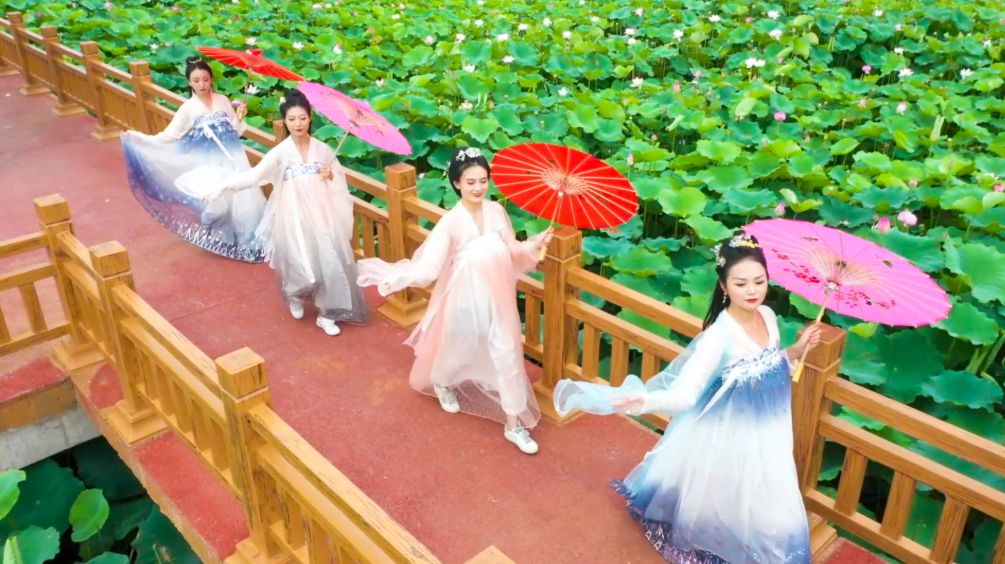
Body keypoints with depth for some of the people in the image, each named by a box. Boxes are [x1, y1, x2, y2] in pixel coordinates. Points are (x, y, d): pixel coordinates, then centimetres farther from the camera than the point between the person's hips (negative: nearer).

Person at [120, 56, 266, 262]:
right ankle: (220, 239, 17)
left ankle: (246, 238, 14)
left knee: (243, 195, -3)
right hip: (209, 161, -2)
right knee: (217, 200, -8)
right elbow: (170, 135, -4)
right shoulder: (189, 108, -4)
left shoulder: (223, 100, 3)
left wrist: (239, 119, -9)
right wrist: (139, 138, -10)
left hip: (231, 156, 2)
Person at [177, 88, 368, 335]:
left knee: (330, 263, -2)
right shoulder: (280, 152, -6)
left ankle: (326, 313, 16)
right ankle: (296, 296, 36)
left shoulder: (322, 149, 1)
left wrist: (331, 176, -13)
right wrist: (219, 188, -20)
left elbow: (340, 181, 9)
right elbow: (253, 176, -12)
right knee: (300, 265, -1)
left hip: (321, 215, 2)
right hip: (295, 218, -2)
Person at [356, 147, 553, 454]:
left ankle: (514, 424, 20)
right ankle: (444, 384, 56)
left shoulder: (497, 211, -5)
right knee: (459, 348, 19)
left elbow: (511, 250, 5)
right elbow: (428, 267, -23)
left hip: (498, 296, 3)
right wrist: (395, 278, -38)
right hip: (467, 298, -3)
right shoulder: (451, 222, -18)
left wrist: (534, 244, -13)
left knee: (506, 354, 7)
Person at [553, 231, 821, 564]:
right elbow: (684, 394, -35)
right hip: (729, 434, -6)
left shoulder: (768, 315, -8)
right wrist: (645, 401, -53)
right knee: (721, 498, 14)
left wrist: (797, 350, -7)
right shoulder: (719, 335, -29)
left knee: (765, 510, 22)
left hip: (765, 429, 7)